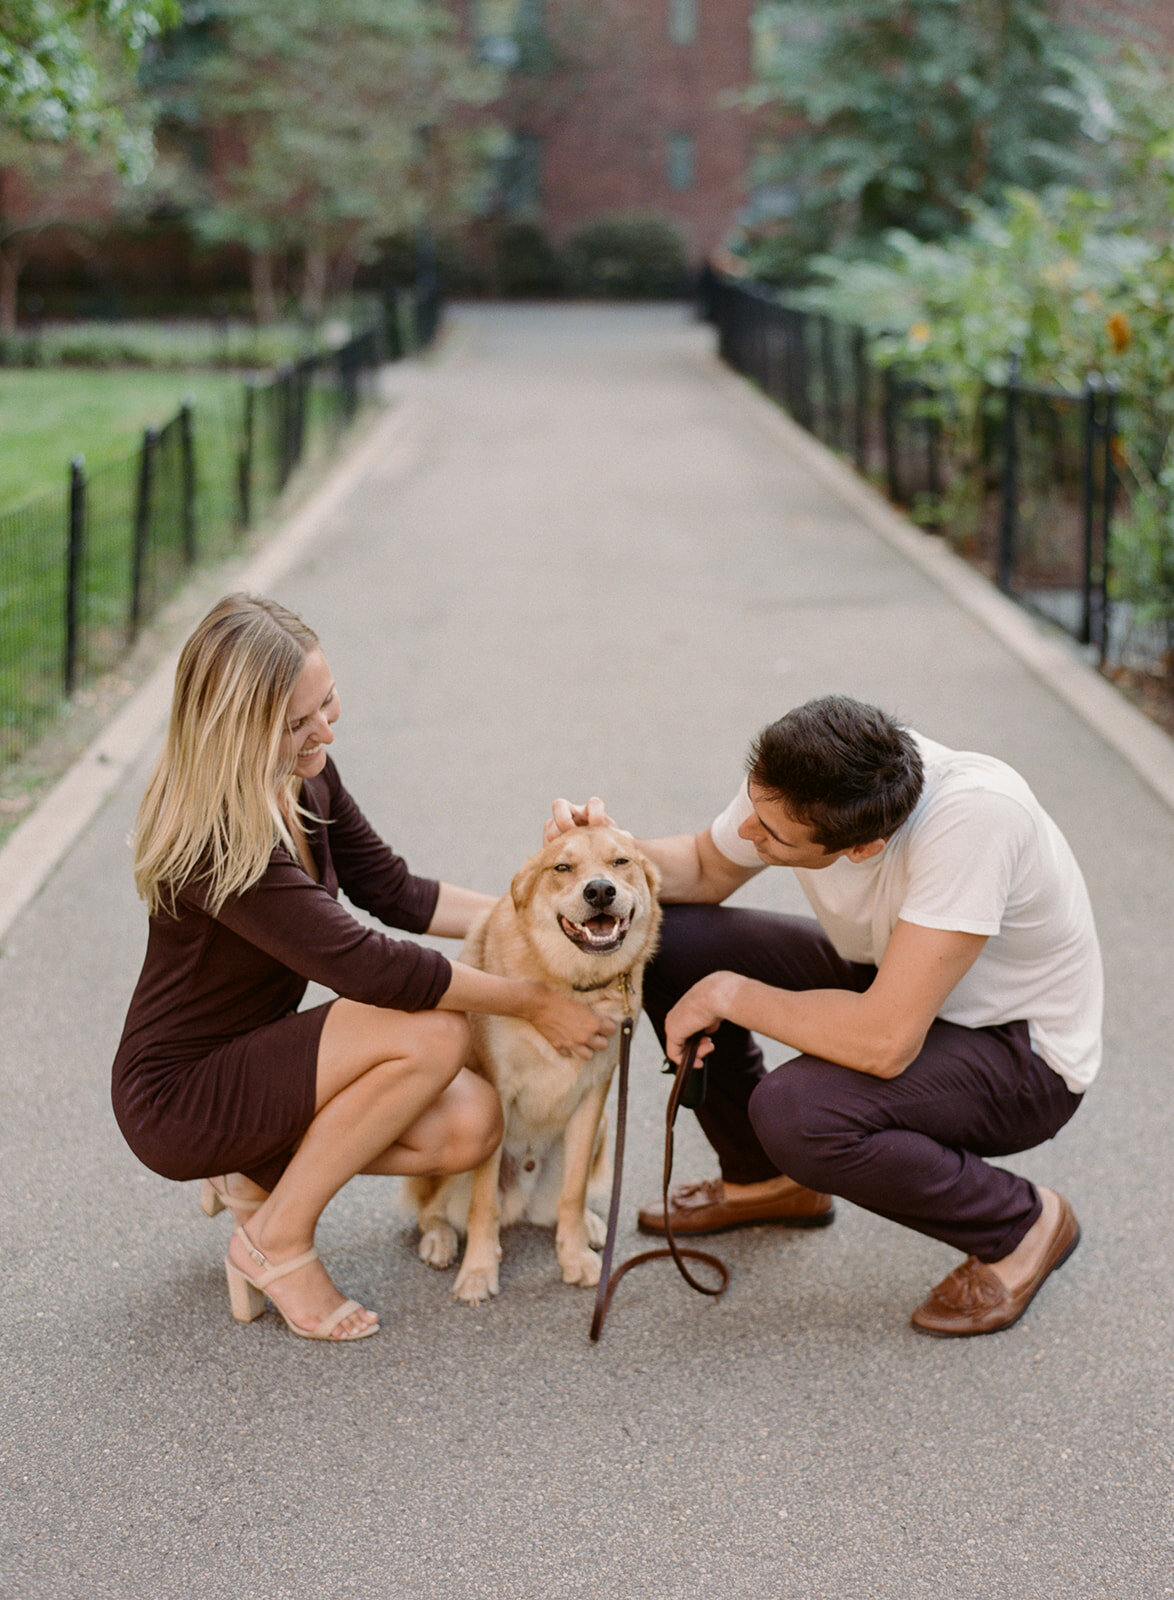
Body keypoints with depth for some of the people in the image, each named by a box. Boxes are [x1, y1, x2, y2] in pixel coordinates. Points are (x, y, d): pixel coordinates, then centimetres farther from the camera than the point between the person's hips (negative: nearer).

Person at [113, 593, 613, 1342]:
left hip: (258, 1065, 8)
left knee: (471, 1122, -11)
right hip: (177, 1100, -8)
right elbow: (365, 965, -31)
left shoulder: (305, 776, -3)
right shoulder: (217, 840, -30)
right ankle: (277, 1239, -9)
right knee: (433, 1032, -25)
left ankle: (261, 1173, 8)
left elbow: (392, 891, 10)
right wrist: (531, 1001, -23)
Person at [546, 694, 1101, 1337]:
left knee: (796, 1113, -32)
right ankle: (765, 1180, 18)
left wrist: (728, 994, -25)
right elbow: (706, 869, 5)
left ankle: (1022, 1226, -4)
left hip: (1020, 1049, -7)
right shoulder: (792, 780, -18)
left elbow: (884, 1043, -39)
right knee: (666, 939, -5)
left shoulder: (973, 819, -38)